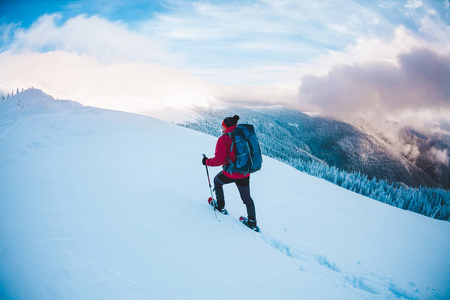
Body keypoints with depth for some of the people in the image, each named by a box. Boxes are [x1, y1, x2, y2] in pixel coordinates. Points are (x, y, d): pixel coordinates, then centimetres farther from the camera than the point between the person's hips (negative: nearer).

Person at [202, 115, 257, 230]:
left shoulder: (223, 139, -15)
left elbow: (219, 159, -18)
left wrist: (207, 162, -3)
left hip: (231, 174, -5)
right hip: (245, 174, 5)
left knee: (217, 181, 28)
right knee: (246, 198, 19)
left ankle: (220, 205, 35)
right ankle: (252, 222, 21)